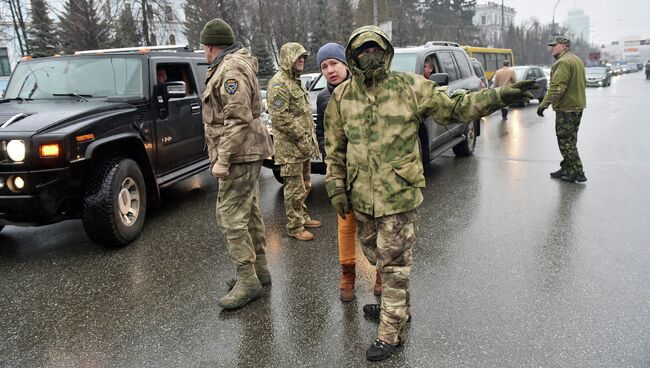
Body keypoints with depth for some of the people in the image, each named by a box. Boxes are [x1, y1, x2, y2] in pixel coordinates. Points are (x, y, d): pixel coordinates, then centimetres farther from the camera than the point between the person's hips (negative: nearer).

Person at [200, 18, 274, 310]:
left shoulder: (232, 69, -15)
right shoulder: (230, 66, 18)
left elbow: (237, 118, -24)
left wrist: (222, 159, -23)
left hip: (239, 154, -11)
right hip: (246, 153, 11)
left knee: (230, 216, -9)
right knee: (249, 212, 14)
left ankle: (247, 280, -2)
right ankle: (259, 270, 24)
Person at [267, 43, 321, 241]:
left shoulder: (295, 81, 18)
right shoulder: (279, 83, -14)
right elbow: (280, 117, -22)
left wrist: (310, 139, 18)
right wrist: (301, 138, -18)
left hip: (304, 146, 10)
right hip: (290, 148, -10)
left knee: (305, 186, 19)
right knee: (295, 189, -3)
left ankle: (302, 217, 33)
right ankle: (294, 227, 8)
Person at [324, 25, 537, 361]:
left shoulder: (410, 88, -5)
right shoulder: (342, 97, 3)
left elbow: (454, 108, 0)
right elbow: (334, 148, 8)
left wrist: (499, 96, -12)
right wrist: (336, 187, 5)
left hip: (399, 194, -4)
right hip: (361, 196, 4)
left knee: (394, 263, 3)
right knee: (379, 257, 21)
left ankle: (390, 332, 17)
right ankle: (396, 306, 45)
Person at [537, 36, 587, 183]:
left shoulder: (563, 62, -17)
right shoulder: (577, 60, 17)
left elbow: (557, 87, -26)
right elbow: (583, 83, 25)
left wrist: (544, 104, -24)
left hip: (566, 108, -10)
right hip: (578, 106, 10)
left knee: (566, 141, -5)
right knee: (569, 140, 16)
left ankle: (577, 172, -4)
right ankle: (567, 169, 25)